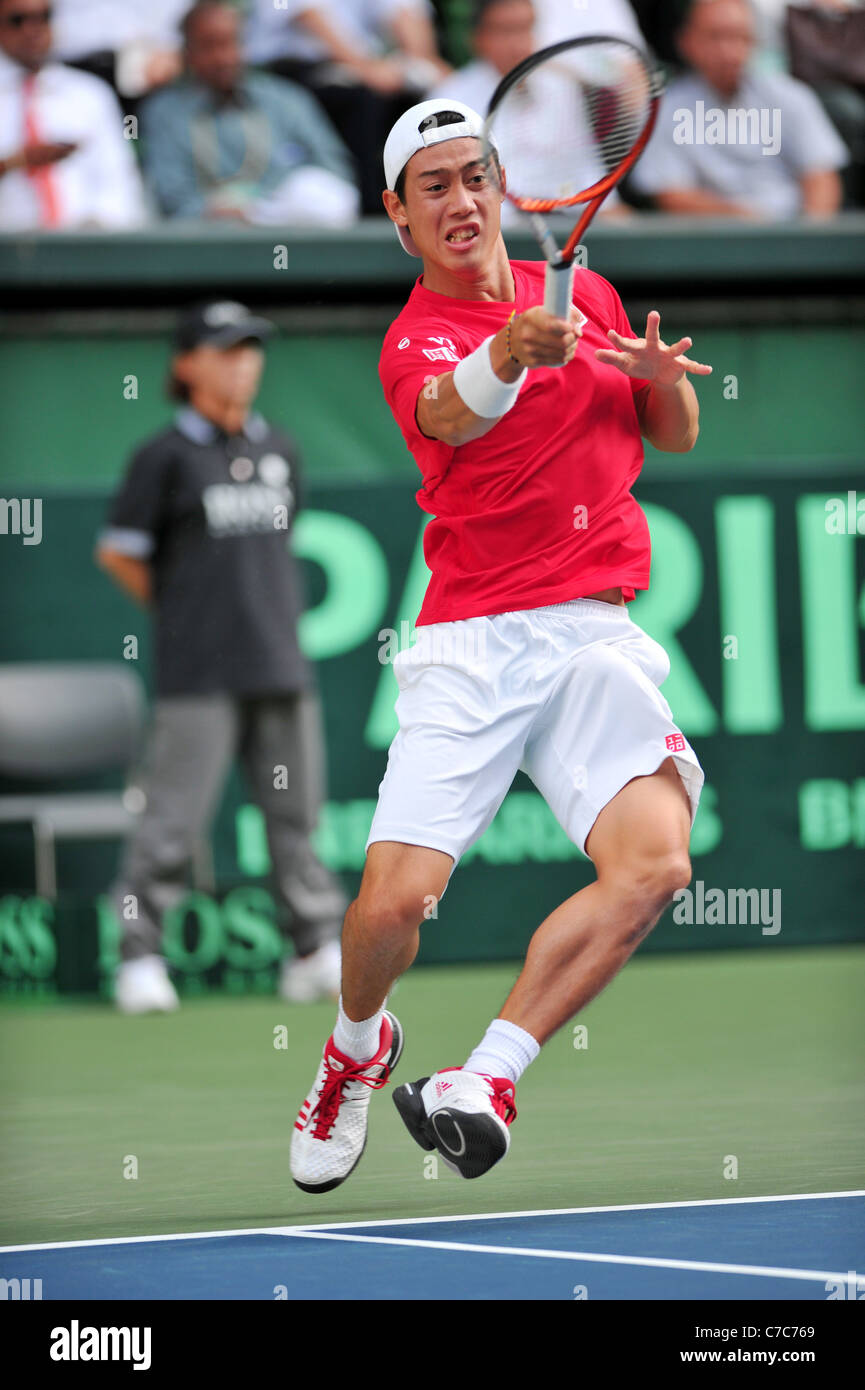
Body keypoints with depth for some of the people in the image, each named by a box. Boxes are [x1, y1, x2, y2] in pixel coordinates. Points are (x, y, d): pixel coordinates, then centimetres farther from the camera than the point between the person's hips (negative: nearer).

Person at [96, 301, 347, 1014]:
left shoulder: (279, 449, 14)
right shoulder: (166, 456, -2)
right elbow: (118, 553, 1)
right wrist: (181, 609, 7)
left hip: (281, 665, 5)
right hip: (200, 675, -5)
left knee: (297, 811, 6)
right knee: (173, 821, -7)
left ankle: (318, 953, 11)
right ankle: (140, 957, 0)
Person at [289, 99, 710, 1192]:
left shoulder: (580, 292, 15)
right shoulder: (416, 339, -1)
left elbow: (676, 436, 25)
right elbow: (448, 412, -26)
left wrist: (663, 376, 0)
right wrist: (507, 355, -49)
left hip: (596, 635, 3)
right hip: (473, 641, -3)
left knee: (652, 863, -23)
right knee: (392, 906, -14)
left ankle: (485, 1080, -14)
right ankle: (359, 1048, 20)